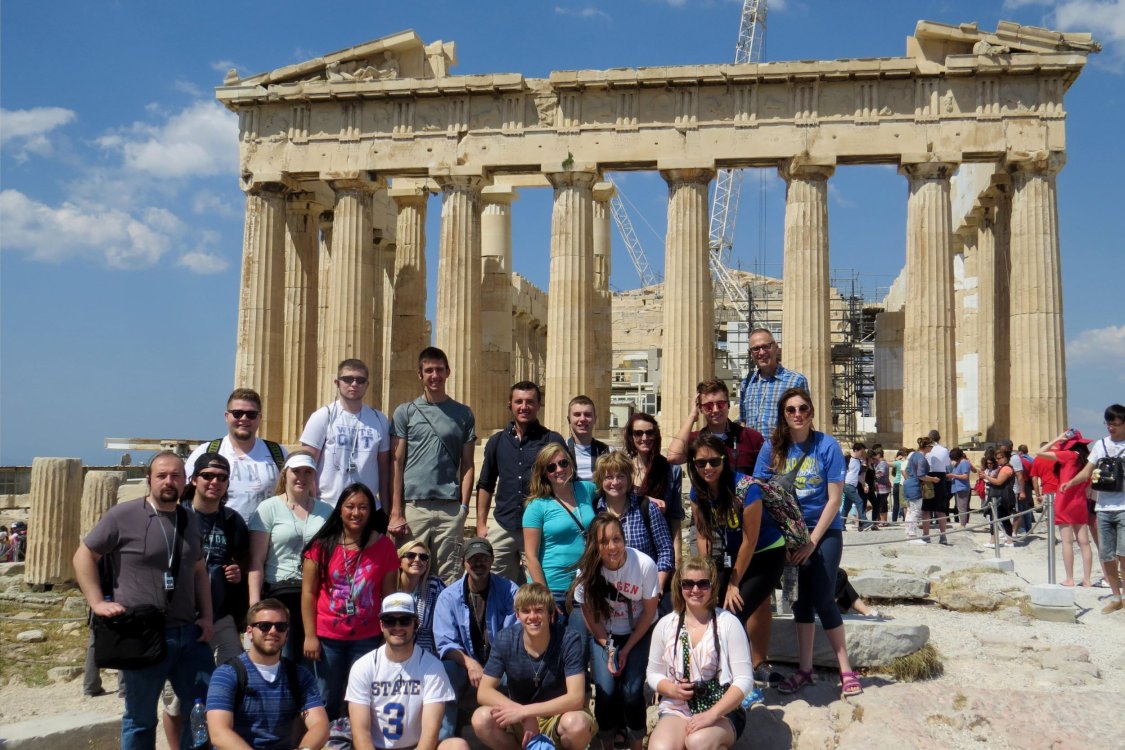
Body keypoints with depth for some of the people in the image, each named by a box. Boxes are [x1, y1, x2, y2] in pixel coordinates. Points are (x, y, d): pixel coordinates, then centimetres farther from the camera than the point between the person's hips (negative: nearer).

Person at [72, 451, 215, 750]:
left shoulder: (190, 520, 10)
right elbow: (83, 557, -2)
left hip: (189, 633, 5)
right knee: (141, 719, 9)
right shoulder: (123, 515, -8)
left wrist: (206, 616, 8)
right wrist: (97, 603, -9)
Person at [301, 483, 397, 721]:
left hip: (368, 638, 0)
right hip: (328, 637, 0)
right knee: (328, 703, 8)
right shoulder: (322, 546, -3)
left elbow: (388, 595, 2)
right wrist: (310, 636, -5)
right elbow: (308, 592, -1)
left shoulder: (384, 545, -1)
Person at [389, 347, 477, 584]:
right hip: (413, 505, -1)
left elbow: (468, 465, 10)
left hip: (450, 508, 1)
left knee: (449, 578, 2)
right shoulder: (405, 412, 9)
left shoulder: (463, 414, 11)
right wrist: (396, 512, -4)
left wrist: (464, 506, -2)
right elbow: (397, 464, 5)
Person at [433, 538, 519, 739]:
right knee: (444, 672, -31)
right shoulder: (449, 596, 0)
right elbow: (445, 644, -7)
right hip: (463, 665, 1)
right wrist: (469, 663, -28)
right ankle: (442, 740, -23)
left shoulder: (509, 590, 0)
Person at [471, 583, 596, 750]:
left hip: (559, 716, -2)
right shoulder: (504, 639, -13)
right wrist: (524, 715, -28)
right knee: (481, 719, -27)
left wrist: (524, 711, -30)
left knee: (577, 724, -37)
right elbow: (484, 692, -13)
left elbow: (576, 698, -25)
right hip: (520, 718, 3)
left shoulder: (569, 640, -20)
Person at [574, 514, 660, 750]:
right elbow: (589, 615, -6)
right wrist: (609, 649, -12)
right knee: (606, 690, -15)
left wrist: (626, 650, -10)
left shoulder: (645, 564, -25)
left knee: (632, 691, -16)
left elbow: (649, 612, -12)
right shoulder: (587, 570, -20)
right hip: (603, 634, 1)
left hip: (638, 633, -1)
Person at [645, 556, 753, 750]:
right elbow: (653, 673, 15)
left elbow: (744, 680, -8)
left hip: (722, 711, -1)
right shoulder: (665, 625, 5)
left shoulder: (728, 623, -4)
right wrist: (672, 689, -9)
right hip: (677, 709, 2)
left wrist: (712, 714, -20)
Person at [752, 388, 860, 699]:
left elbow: (834, 499, -12)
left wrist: (812, 541, -13)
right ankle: (804, 669, 17)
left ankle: (846, 670, 7)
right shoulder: (773, 448, -4)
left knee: (822, 599, -6)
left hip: (825, 532, -3)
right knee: (801, 598, 7)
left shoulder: (827, 446, -11)